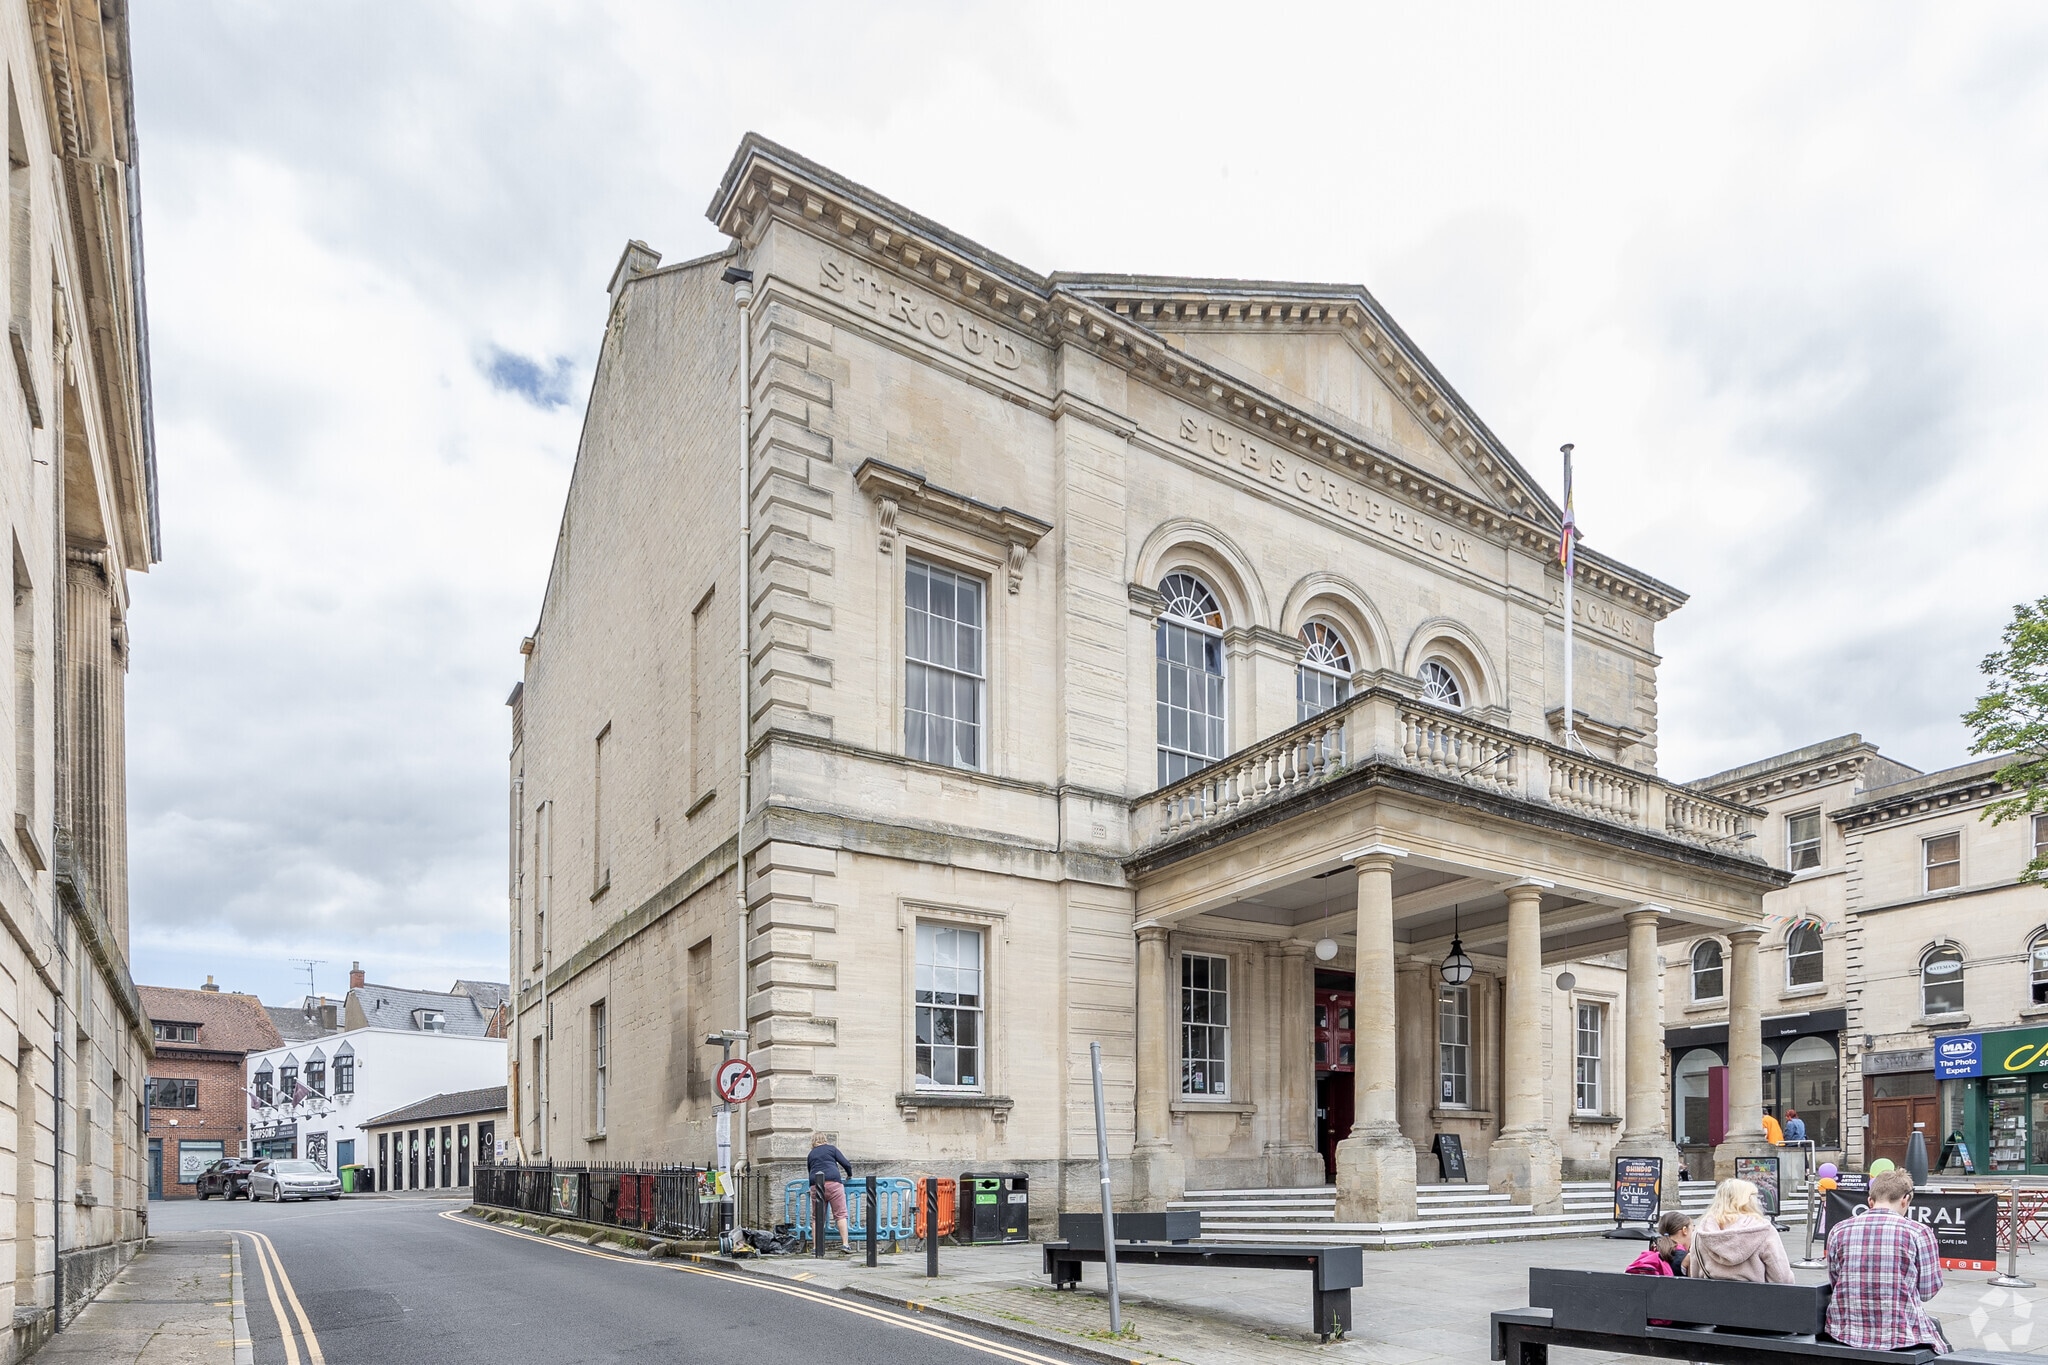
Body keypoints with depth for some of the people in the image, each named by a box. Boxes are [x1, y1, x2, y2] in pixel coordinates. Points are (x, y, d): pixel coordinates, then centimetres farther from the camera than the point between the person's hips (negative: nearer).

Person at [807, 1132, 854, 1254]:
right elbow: (846, 1164, 8)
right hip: (833, 1182, -3)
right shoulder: (831, 1149, 14)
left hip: (815, 1186, 3)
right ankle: (845, 1243, -11)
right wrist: (849, 1175, 25)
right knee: (840, 1214, -2)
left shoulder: (811, 1154, 23)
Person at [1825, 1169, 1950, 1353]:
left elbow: (1834, 1281, 8)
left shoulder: (1838, 1231, 0)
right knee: (1935, 1325, 32)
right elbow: (1928, 1290, -1)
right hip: (1902, 1336, -3)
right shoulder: (1918, 1232, -9)